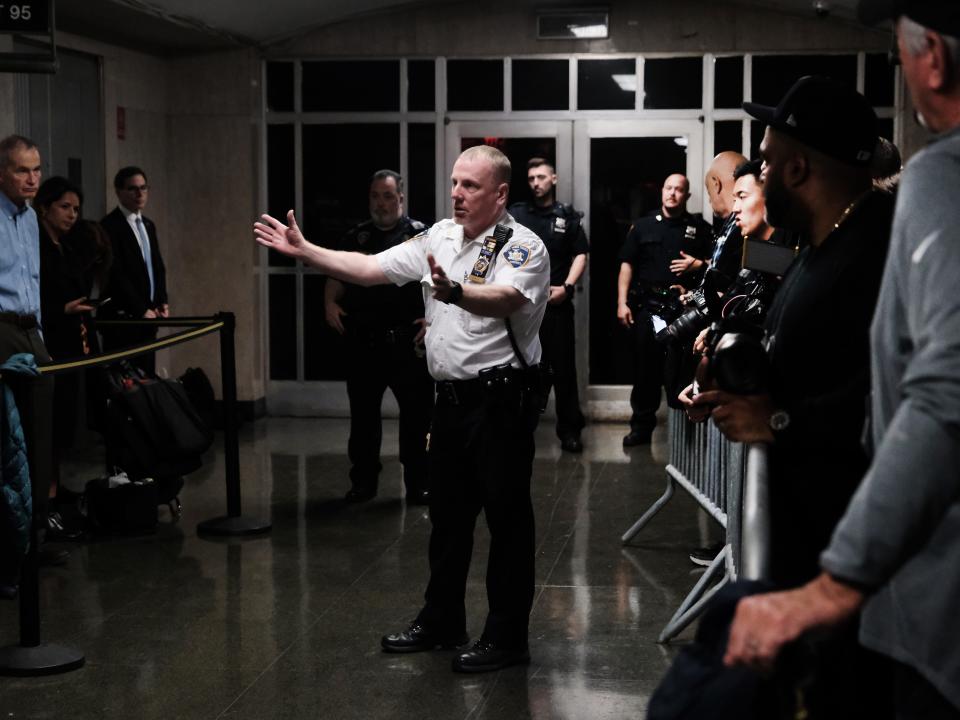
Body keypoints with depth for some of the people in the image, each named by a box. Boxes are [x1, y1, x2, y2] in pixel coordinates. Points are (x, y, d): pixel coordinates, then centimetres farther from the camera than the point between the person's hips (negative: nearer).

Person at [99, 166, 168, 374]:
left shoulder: (148, 225, 17)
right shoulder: (109, 226, -8)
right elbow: (116, 275, -14)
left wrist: (162, 303, 7)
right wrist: (141, 310, -13)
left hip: (148, 316, 7)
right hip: (122, 318, -7)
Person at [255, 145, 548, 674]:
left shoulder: (523, 247, -13)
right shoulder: (440, 237, 10)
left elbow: (504, 298, -32)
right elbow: (371, 268, 10)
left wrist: (453, 292, -51)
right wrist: (304, 251, 4)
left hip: (501, 399, -7)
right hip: (452, 396, 8)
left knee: (506, 516, 0)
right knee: (447, 513, 17)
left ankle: (506, 637, 11)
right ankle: (441, 621, 31)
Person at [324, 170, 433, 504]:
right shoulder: (356, 237, 13)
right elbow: (336, 277, 19)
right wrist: (330, 303, 0)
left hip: (408, 342, -4)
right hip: (363, 342, 4)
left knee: (417, 414, 2)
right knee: (363, 414, 10)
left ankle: (418, 484, 13)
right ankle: (363, 482, 22)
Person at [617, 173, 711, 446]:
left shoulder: (700, 228, 9)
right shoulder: (643, 226, 11)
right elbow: (627, 265, 7)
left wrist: (698, 264, -8)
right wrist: (622, 303, -2)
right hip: (647, 305, 1)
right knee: (645, 368, 3)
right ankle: (641, 426, 11)